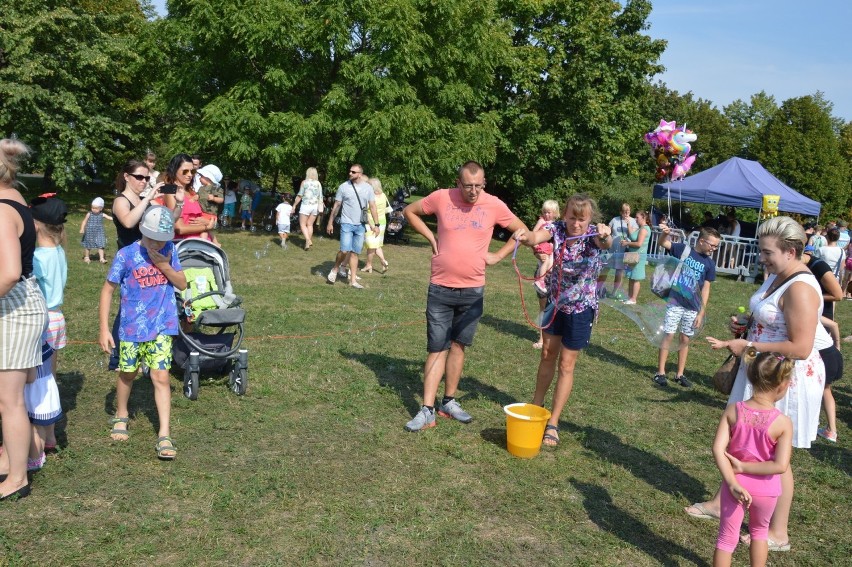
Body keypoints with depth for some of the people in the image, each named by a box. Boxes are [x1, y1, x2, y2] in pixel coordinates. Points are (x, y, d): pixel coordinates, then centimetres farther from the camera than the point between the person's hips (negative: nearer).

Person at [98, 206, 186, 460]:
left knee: (161, 377, -4)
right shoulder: (126, 255, -11)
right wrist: (104, 328, -8)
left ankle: (164, 436, 0)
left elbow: (182, 284, 3)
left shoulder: (169, 250, -2)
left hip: (162, 327, 1)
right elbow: (108, 290, -5)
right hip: (132, 327, -1)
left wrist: (165, 266, -15)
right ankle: (121, 417, 43)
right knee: (127, 374, 17)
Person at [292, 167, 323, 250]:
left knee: (303, 224, 4)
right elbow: (320, 197, -1)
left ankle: (308, 240, -14)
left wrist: (294, 205, 1)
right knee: (310, 225, 13)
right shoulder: (318, 183, 3)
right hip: (315, 206, 4)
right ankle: (309, 241, 13)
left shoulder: (304, 182, -6)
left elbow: (300, 196, -6)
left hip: (306, 205, -4)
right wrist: (320, 208, 2)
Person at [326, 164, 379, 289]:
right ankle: (335, 269, 14)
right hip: (347, 224, -2)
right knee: (345, 250, -13)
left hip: (360, 226, 2)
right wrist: (330, 223, 4)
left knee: (355, 253, 6)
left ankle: (353, 280, 11)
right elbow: (336, 206, 3)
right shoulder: (343, 187, -2)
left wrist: (376, 224, -3)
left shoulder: (368, 188, 2)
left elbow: (373, 207, 3)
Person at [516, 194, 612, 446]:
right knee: (547, 355, 16)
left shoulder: (593, 234, -20)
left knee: (566, 364, 3)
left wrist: (606, 236, -68)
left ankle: (553, 423, 13)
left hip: (581, 307, -3)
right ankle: (536, 406, 35)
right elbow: (536, 237, -37)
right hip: (555, 301, 3)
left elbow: (607, 244, -44)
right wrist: (524, 237, -61)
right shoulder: (556, 228, -15)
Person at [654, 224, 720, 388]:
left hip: (692, 308, 3)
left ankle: (680, 374, 21)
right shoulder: (683, 249, -5)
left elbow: (705, 289, 2)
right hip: (675, 303, -3)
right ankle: (660, 373, 7)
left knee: (685, 339, 10)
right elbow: (662, 243, -12)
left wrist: (701, 313, -1)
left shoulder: (709, 263, 1)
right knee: (668, 336, -1)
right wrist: (665, 233, -35)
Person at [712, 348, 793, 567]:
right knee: (759, 530, 28)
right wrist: (743, 467, -14)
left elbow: (718, 449, -19)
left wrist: (733, 483, -16)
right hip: (765, 489, -1)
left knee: (727, 536, 16)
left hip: (736, 484, 1)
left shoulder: (732, 411, -14)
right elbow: (780, 465, -23)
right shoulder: (783, 423, -20)